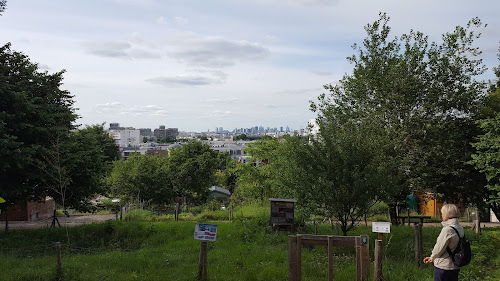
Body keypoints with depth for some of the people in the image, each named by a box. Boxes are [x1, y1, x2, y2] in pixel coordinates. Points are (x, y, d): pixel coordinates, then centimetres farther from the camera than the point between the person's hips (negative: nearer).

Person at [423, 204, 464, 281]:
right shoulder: (460, 228, 3)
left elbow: (439, 249, -16)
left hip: (443, 267, -8)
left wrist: (432, 258, 6)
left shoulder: (447, 230, -23)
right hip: (455, 267, 8)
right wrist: (432, 258, 12)